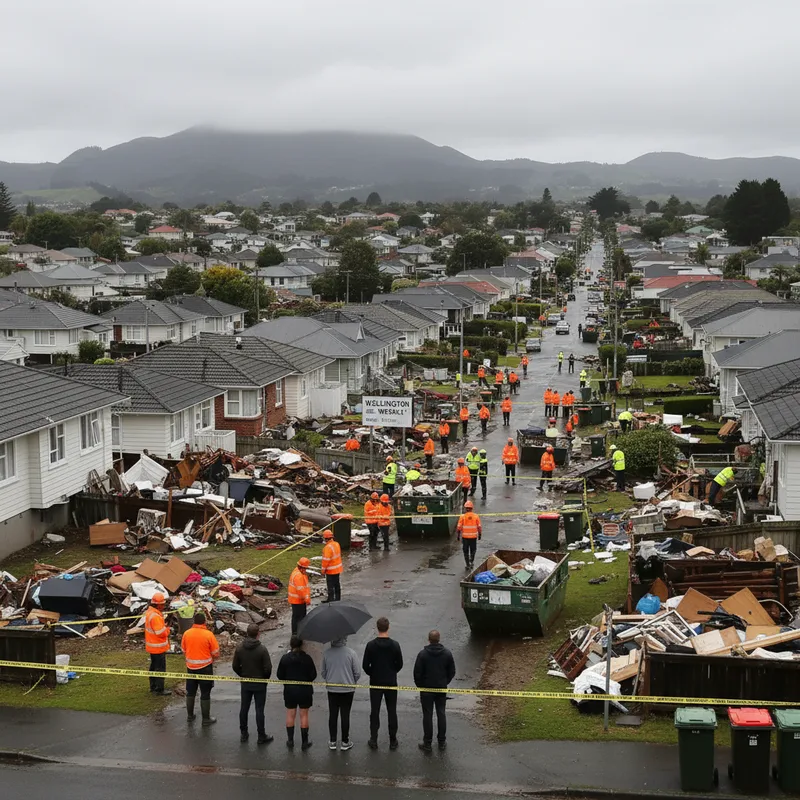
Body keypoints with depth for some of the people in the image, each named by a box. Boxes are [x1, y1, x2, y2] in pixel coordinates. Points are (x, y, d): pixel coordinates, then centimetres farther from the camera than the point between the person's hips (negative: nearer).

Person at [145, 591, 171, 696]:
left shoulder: (149, 612, 6)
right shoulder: (155, 616, -28)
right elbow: (161, 632, -29)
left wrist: (164, 626, 1)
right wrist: (167, 629, -10)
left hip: (152, 646, 10)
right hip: (158, 647, -10)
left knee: (154, 666, 21)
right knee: (160, 668, 0)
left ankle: (153, 686, 33)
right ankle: (159, 689, 8)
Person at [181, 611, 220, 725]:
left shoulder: (186, 634, -5)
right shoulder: (208, 635, -16)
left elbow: (184, 652, 6)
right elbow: (216, 654, -11)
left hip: (191, 667, 4)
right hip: (205, 668, -4)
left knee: (190, 692, 19)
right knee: (205, 694, 6)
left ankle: (190, 714, 31)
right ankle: (206, 718, 12)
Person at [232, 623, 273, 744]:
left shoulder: (239, 648, -8)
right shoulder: (262, 649, -19)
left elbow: (235, 666, -1)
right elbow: (268, 668, -18)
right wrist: (265, 678, 2)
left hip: (245, 684, 3)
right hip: (259, 684, -3)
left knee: (244, 709, 15)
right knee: (259, 710, 4)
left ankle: (244, 734, 23)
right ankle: (261, 736, 11)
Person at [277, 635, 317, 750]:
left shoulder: (285, 658, -7)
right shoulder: (307, 658, -12)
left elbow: (280, 675, -2)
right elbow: (313, 675, -8)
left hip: (289, 690, 1)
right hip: (305, 690, -1)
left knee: (290, 715, 13)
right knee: (304, 715, 8)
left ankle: (290, 741, 16)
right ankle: (304, 742, 12)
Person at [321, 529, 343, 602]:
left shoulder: (328, 547, -27)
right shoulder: (337, 544, -1)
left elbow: (326, 560, -24)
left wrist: (323, 570, -13)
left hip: (330, 571, -8)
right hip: (338, 569, 8)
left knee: (331, 587, 2)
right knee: (337, 585, 19)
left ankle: (331, 601, 8)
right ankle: (338, 599, 30)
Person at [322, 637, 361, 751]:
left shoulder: (326, 653, -10)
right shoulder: (350, 653, -16)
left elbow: (323, 672, 1)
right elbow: (357, 672, -9)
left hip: (332, 689, 2)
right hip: (347, 689, -2)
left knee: (332, 715, 12)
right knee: (345, 716, 8)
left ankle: (332, 742, 19)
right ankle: (345, 742, 15)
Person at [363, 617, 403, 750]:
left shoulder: (371, 645, -12)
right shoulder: (395, 645, -11)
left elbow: (365, 665, -8)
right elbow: (399, 664, -2)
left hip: (375, 683, 0)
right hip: (391, 683, 0)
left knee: (374, 711, 8)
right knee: (392, 712, 8)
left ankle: (373, 740, 10)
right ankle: (393, 741, 12)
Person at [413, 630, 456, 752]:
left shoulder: (422, 654, -15)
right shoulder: (447, 653, -6)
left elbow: (417, 673, -11)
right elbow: (452, 672, 1)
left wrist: (420, 685, 6)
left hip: (426, 689, -3)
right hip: (442, 689, 3)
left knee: (427, 715, 4)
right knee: (441, 714, 13)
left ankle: (427, 743, 8)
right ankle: (442, 741, 19)